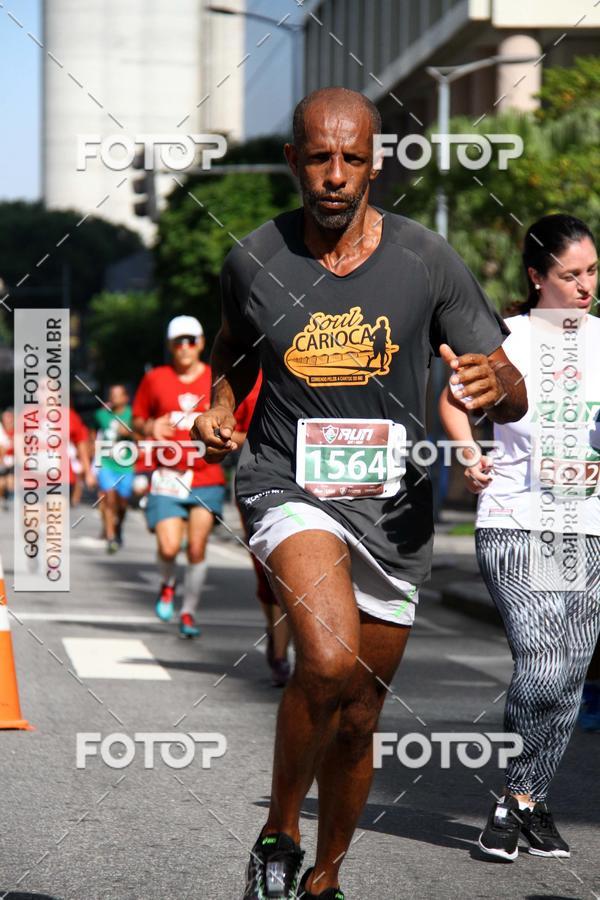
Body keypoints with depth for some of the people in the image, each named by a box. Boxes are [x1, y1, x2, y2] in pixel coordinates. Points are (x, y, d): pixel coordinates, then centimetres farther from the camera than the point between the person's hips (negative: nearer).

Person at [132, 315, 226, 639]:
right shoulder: (154, 379, 5)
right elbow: (138, 420, 13)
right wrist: (149, 428, -9)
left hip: (207, 476, 0)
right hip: (167, 476, 0)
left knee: (197, 549, -4)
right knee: (169, 547, -11)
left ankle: (189, 612, 12)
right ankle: (167, 585, 23)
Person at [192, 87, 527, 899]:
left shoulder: (427, 261, -5)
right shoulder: (255, 260, -3)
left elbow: (513, 400, -2)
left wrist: (495, 381, -25)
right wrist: (220, 409, 1)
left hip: (393, 509, 2)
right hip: (289, 489, -2)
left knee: (357, 724, 11)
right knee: (330, 663, -29)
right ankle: (277, 834, -6)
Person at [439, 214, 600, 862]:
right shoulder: (504, 340, -1)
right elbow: (454, 399, 15)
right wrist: (470, 455, -1)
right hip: (515, 524, -4)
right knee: (542, 667, -17)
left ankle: (526, 799, 17)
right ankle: (523, 799, -1)